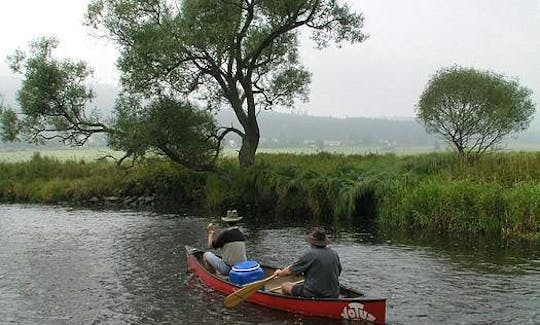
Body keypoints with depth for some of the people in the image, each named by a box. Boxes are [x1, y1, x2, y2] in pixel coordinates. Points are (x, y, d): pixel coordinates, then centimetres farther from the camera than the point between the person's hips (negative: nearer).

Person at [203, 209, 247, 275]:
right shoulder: (241, 233, 1)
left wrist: (211, 232, 9)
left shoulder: (225, 233, -16)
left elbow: (210, 246, -5)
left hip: (227, 269, -6)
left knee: (207, 254, 13)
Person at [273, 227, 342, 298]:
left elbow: (289, 271, -8)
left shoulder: (309, 254, -15)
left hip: (313, 295, -6)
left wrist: (279, 272, 13)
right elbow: (338, 272, 15)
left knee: (284, 286, 12)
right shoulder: (334, 254, 0)